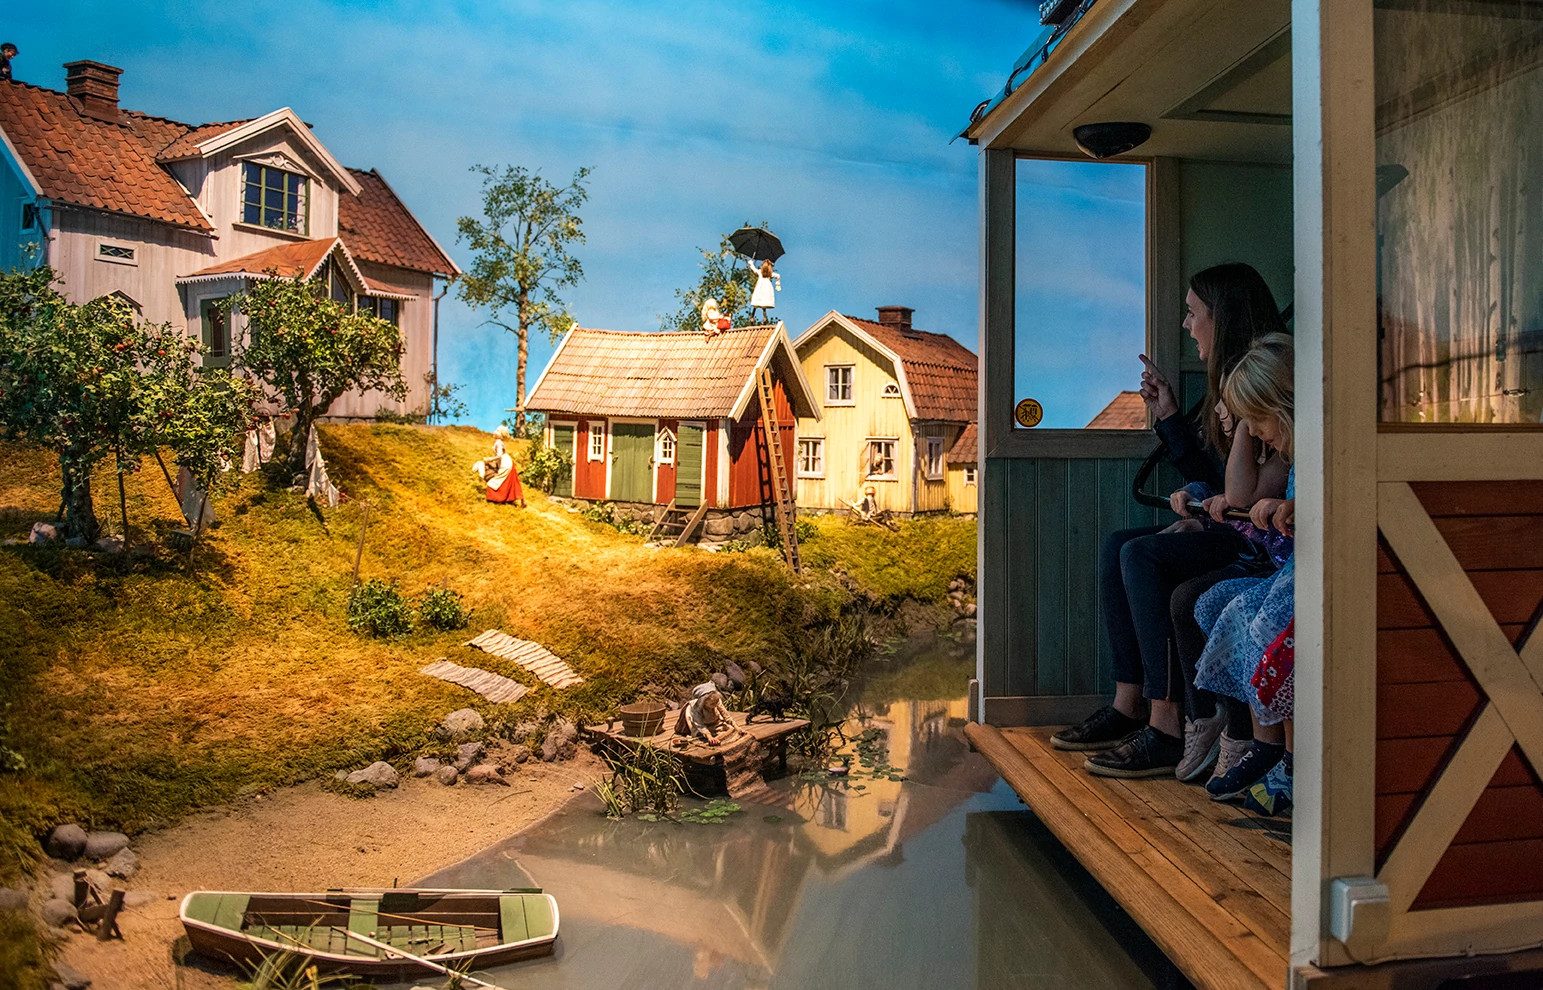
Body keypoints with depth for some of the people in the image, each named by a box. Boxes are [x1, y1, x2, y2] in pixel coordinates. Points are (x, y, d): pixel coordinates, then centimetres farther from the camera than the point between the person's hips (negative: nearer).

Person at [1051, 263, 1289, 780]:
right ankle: (1128, 706, 0)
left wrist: (1204, 501, -11)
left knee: (1144, 555, -24)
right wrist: (1168, 416, 16)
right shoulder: (1230, 379, 16)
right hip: (1231, 526, 10)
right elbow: (1210, 475, 18)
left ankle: (1169, 729, -21)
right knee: (1117, 546, 2)